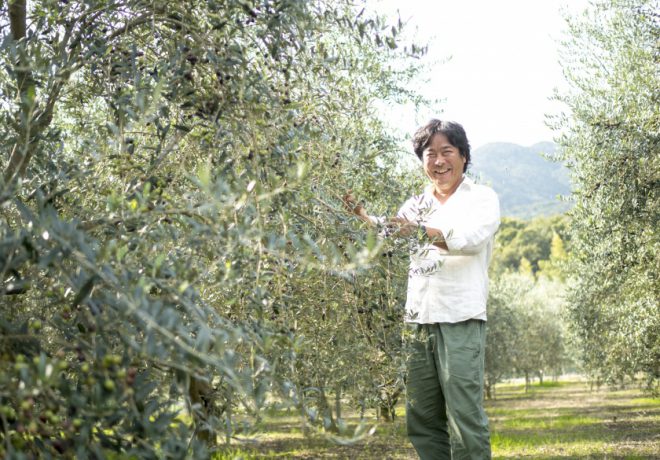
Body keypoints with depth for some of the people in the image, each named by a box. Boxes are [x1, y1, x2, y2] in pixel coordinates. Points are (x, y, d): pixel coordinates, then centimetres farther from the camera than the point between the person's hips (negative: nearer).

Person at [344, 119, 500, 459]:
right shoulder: (416, 205, 21)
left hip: (460, 320, -5)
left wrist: (421, 231, -30)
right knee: (421, 420, 8)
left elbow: (472, 238, -15)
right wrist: (361, 213, -12)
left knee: (465, 415, -9)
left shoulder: (481, 198, 4)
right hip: (419, 320, 5)